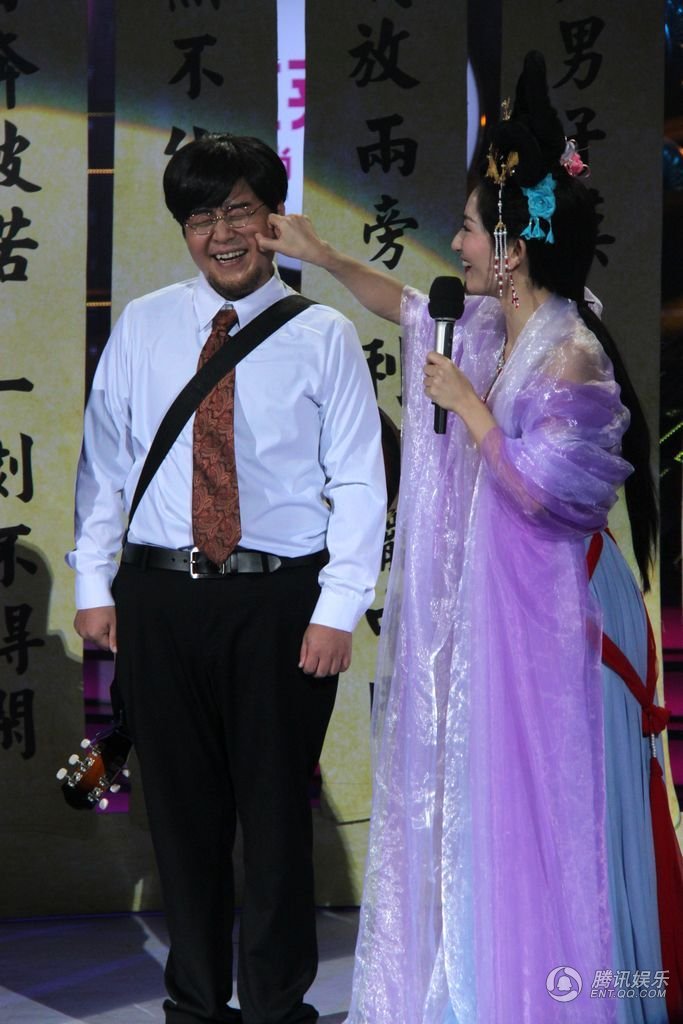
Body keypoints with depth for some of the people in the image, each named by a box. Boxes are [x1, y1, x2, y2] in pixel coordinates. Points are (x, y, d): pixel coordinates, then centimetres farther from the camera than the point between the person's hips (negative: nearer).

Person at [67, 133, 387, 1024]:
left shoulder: (324, 335, 0)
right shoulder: (141, 328, 7)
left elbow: (360, 482, -2)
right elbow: (104, 463, 10)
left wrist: (340, 609, -9)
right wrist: (94, 582, 5)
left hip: (280, 599, -2)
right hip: (159, 596, 2)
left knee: (276, 809, 7)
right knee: (182, 809, 11)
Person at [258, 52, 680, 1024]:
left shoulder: (571, 356, -18)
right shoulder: (489, 326, 7)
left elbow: (544, 489, -24)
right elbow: (410, 307, 26)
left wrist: (467, 405, -15)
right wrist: (325, 256, 25)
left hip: (539, 615, -9)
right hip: (472, 607, 9)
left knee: (528, 810, 0)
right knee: (466, 795, 15)